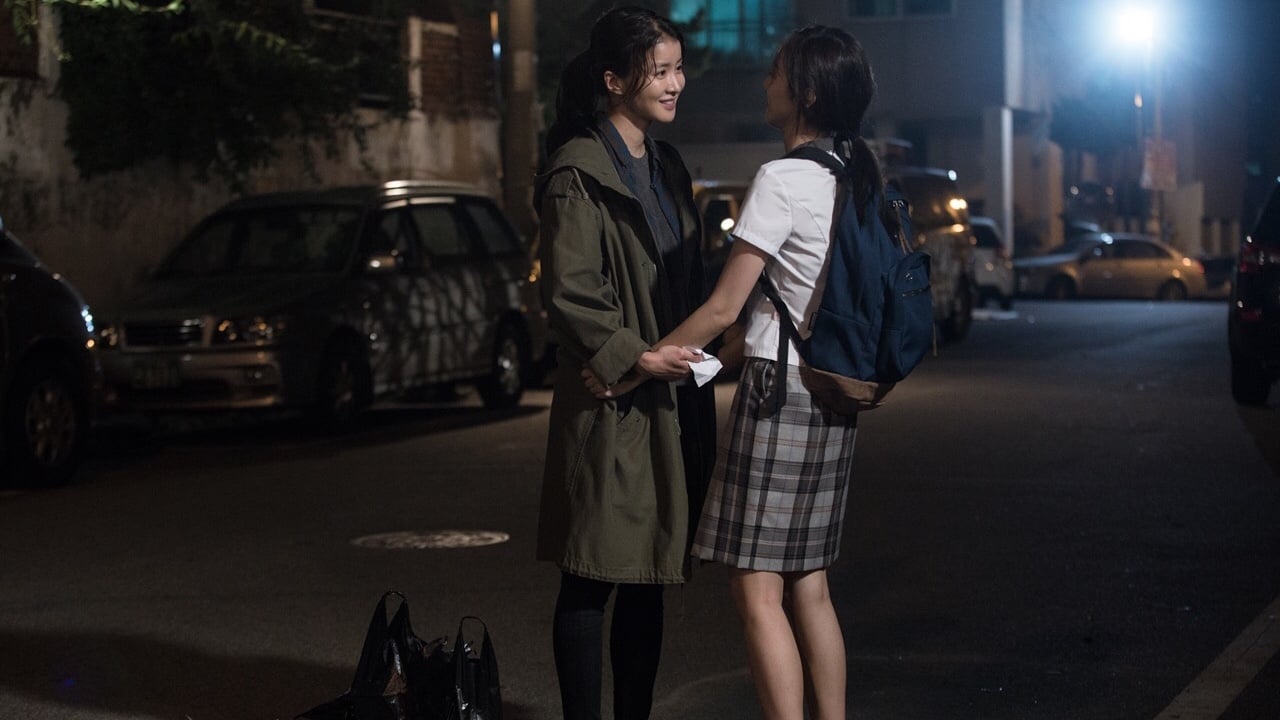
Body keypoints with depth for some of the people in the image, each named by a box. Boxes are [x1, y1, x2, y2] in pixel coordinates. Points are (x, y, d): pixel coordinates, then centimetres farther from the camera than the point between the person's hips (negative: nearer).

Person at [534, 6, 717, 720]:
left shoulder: (667, 167, 17)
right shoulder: (579, 173, -10)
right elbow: (569, 292, -15)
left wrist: (695, 354, 14)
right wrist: (634, 356, -20)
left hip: (671, 402, 8)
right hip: (609, 406, -8)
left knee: (648, 579, 12)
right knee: (593, 579, -3)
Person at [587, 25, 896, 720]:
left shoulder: (782, 180, -14)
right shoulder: (856, 179, 11)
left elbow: (722, 308, -14)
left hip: (778, 392, -9)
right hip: (835, 400, 9)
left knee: (758, 591, -5)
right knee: (808, 586, 13)